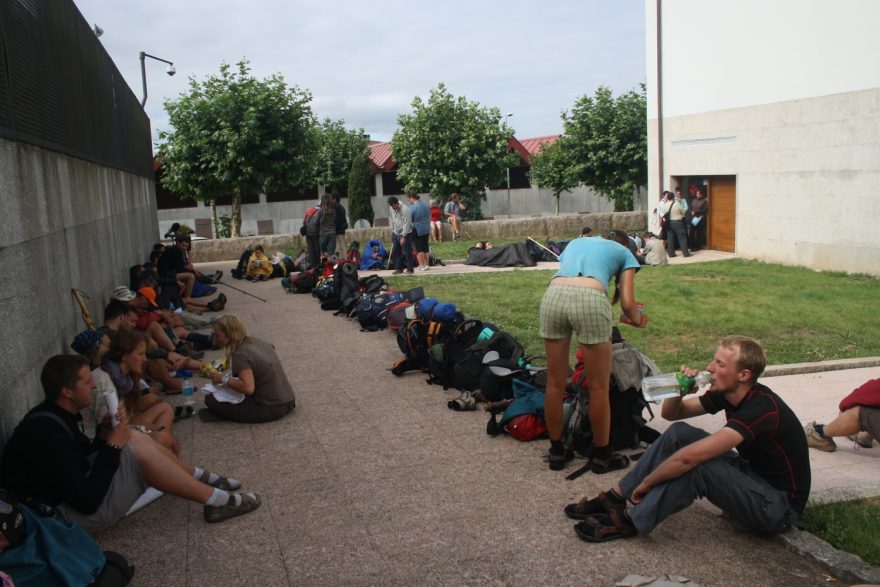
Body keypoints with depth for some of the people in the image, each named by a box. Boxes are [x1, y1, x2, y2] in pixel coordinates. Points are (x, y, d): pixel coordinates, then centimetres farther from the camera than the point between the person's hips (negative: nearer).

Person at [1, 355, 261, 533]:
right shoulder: (47, 432, -28)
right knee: (137, 450, -21)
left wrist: (105, 434, -5)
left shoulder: (53, 415, 3)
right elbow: (87, 501, -28)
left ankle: (205, 479, 7)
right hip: (67, 514, -10)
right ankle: (217, 501, -13)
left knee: (135, 438, 1)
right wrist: (112, 447, -19)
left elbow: (84, 458, 14)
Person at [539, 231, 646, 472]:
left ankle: (556, 452, 27)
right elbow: (627, 303, 16)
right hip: (589, 299, -4)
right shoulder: (625, 253, 27)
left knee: (555, 384, 15)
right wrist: (639, 320, 37)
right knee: (599, 387, 10)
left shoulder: (575, 242, 38)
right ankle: (602, 456, 23)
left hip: (553, 295, 4)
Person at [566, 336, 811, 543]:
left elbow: (689, 457, -36)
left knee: (696, 464, -31)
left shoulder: (761, 408, -30)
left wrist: (646, 483, -22)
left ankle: (630, 522, -16)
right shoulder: (727, 393, -3)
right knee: (679, 433, -4)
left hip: (779, 507, -9)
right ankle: (614, 498, -2)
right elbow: (670, 413, 7)